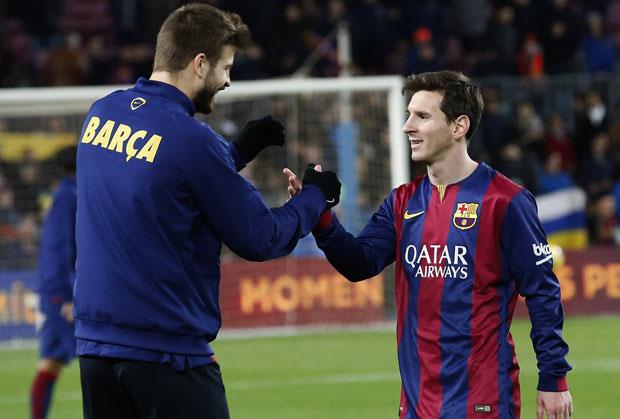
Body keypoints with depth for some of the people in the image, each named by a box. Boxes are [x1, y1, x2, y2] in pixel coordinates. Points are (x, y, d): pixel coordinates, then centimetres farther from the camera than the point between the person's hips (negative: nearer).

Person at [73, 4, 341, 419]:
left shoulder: (101, 114, 6)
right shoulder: (190, 139, -15)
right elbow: (260, 240, -8)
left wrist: (240, 148, 18)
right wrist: (315, 196, 9)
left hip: (95, 341, 7)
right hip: (167, 351, -7)